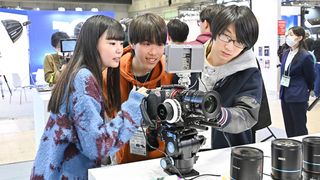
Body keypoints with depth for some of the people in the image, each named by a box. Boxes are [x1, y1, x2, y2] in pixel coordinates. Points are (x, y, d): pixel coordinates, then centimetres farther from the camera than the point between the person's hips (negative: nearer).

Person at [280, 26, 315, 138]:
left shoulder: (306, 56, -13)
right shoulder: (285, 54, 7)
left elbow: (310, 78, -3)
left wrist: (306, 91, 10)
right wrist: (283, 90, 15)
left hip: (298, 97, -7)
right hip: (285, 95, 7)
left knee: (299, 129, 3)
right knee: (288, 128, 15)